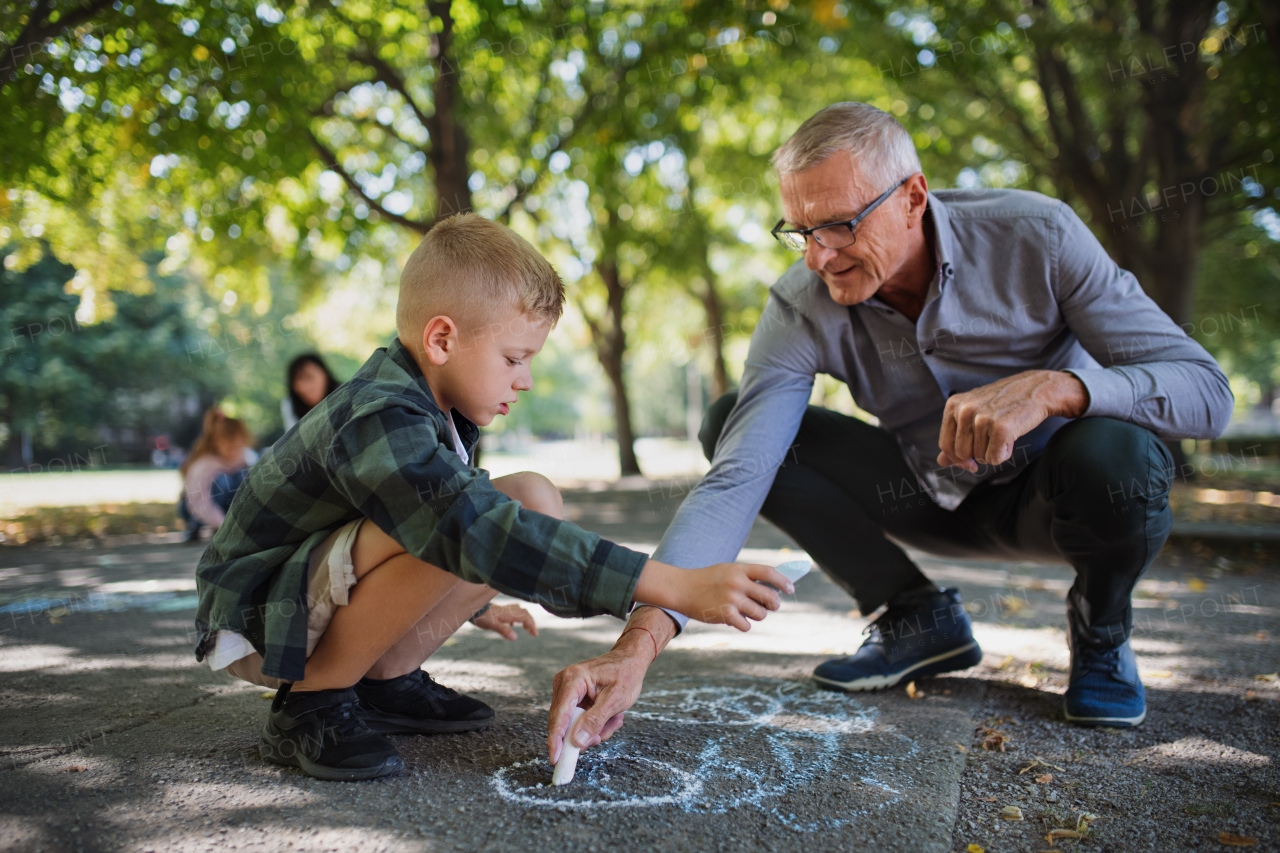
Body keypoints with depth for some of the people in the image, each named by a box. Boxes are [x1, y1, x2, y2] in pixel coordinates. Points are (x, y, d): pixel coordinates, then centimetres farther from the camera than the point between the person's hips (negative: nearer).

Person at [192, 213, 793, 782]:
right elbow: (480, 533, -42)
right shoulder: (379, 423, -30)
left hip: (329, 590, 9)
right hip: (255, 620, -9)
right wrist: (677, 589, -45)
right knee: (439, 534, -36)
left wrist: (472, 604, 35)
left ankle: (385, 680, 2)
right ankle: (309, 703, -14)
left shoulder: (433, 411, 1)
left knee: (534, 499, -6)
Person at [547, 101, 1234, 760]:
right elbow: (735, 479, -31)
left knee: (1113, 452, -38)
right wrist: (640, 641, -44)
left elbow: (1207, 390, -24)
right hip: (935, 500, 2)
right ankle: (917, 618, -2)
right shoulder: (802, 308, -22)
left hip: (1046, 494, -1)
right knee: (730, 423, -16)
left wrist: (1053, 386, -44)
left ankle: (1101, 627, -1)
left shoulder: (1035, 236, -24)